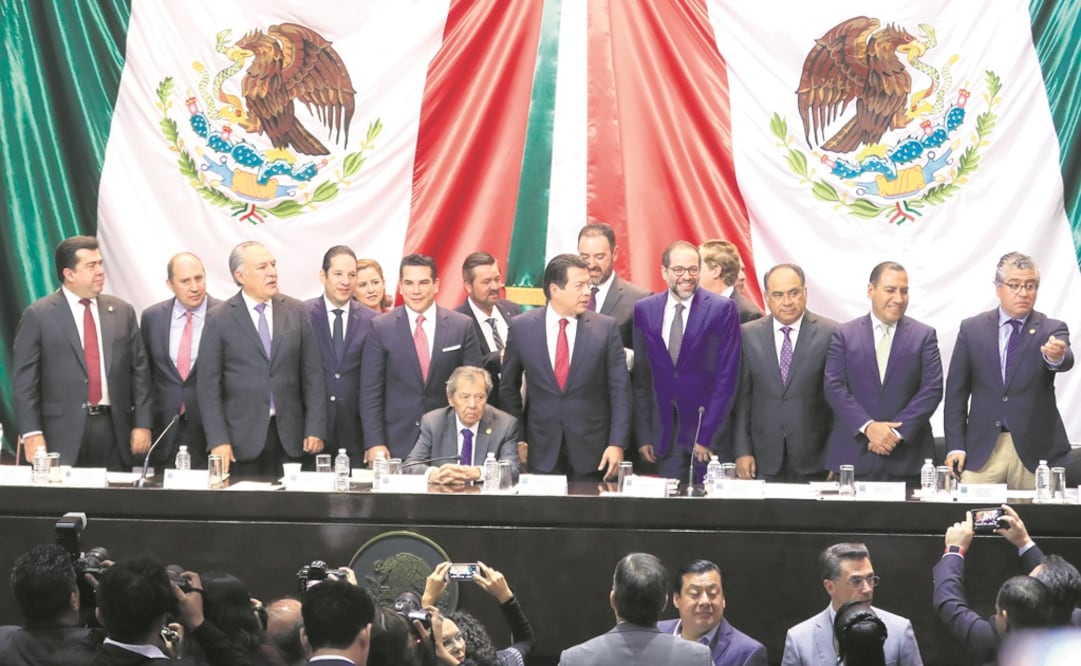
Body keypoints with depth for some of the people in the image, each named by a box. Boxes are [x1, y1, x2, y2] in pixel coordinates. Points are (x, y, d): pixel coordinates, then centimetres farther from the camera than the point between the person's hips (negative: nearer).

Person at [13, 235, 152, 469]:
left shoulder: (122, 312, 11)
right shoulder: (37, 315, 1)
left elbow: (139, 372, 11)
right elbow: (24, 380, -2)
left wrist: (142, 425, 4)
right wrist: (32, 434, -10)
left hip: (114, 431, 3)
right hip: (64, 433, -3)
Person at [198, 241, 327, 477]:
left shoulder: (295, 312, 7)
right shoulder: (218, 319, -1)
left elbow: (312, 375, 8)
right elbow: (209, 384, -2)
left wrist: (315, 430, 1)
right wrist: (218, 441, -10)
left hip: (290, 438, 2)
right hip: (242, 438, -2)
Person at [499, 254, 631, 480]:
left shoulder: (606, 328, -2)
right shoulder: (521, 327, 0)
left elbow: (620, 390, -1)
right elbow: (509, 388, 9)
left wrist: (617, 444, -7)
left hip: (591, 452, 0)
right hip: (542, 451, 1)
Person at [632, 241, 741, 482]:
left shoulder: (722, 309, -5)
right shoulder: (644, 310, 5)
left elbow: (727, 376, -6)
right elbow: (640, 378, 7)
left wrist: (707, 434, -11)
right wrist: (644, 435, 1)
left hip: (707, 426, -2)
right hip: (663, 432, 3)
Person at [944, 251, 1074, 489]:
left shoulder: (1052, 330, 5)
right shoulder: (972, 329, 7)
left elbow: (1066, 361, -18)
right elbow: (956, 391, 8)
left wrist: (1056, 356, -43)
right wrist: (955, 446, 0)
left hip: (1035, 450, -1)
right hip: (981, 451, 1)